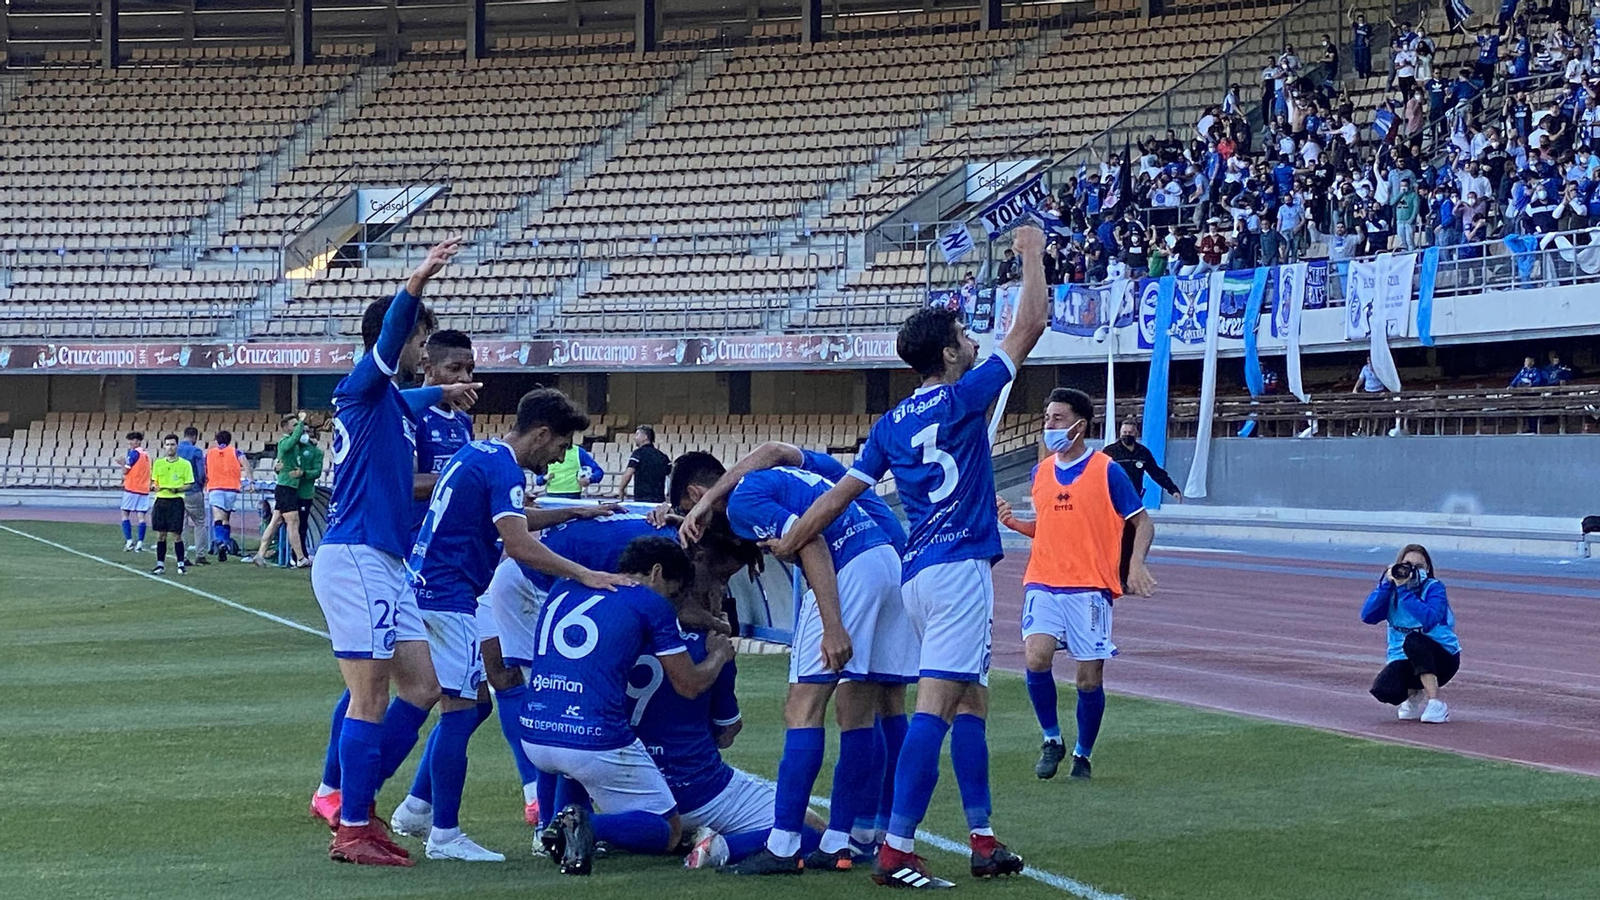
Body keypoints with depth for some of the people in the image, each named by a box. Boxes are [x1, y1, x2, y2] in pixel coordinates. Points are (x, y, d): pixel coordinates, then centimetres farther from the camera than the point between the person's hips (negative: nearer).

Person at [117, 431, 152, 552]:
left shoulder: (134, 452, -10)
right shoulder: (146, 454, 11)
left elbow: (126, 470, -8)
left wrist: (123, 463, 10)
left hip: (131, 488, -6)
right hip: (144, 489, 6)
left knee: (125, 514, 4)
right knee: (141, 516, 1)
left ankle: (129, 541, -5)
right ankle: (140, 544, -4)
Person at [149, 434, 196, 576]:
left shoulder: (185, 464, 0)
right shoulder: (158, 463, 10)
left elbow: (188, 484, 0)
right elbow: (154, 482, 16)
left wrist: (177, 489, -17)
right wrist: (157, 487, -7)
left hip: (176, 501, -3)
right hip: (161, 500, 3)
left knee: (176, 534, -4)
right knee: (160, 534, 4)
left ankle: (181, 563, 6)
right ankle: (160, 564, 10)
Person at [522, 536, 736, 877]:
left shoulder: (564, 588, 17)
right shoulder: (651, 605, 1)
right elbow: (690, 685, 7)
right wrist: (719, 654, 28)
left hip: (532, 739, 6)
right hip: (596, 741, -6)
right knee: (669, 831, 11)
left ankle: (563, 821, 13)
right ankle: (591, 827, -17)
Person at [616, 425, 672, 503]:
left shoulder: (639, 453, -4)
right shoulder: (662, 456, 14)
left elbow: (628, 474, -13)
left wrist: (621, 490, -1)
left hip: (642, 499, -6)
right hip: (659, 499, 6)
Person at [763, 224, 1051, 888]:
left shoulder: (892, 423, 13)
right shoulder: (961, 397, -5)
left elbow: (840, 493, 10)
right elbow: (1030, 326, -2)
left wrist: (782, 546, 15)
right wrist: (1031, 256, 10)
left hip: (917, 573, 8)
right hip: (959, 568, -8)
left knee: (970, 702, 15)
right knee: (936, 704, -13)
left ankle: (983, 841, 15)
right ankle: (896, 851, -20)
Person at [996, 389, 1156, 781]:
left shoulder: (1107, 471, -4)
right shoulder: (1040, 473, 11)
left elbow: (1142, 522, 1)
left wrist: (1135, 565, -15)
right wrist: (1013, 521, 4)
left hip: (1091, 587, -3)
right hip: (1044, 584, 3)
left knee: (1090, 678, 1)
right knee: (1036, 657, -18)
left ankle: (1082, 755, 20)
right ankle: (1052, 739, 1)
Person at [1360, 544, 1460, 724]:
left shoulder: (1434, 588, -10)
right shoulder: (1391, 591, 2)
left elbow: (1430, 619, -29)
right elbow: (1367, 616, -13)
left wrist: (1404, 591, -29)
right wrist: (1386, 584, -19)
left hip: (1441, 658, -4)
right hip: (1405, 660, 4)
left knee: (1413, 640, -36)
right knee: (1383, 690, -27)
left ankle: (1436, 705, -28)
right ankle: (1414, 696, 12)